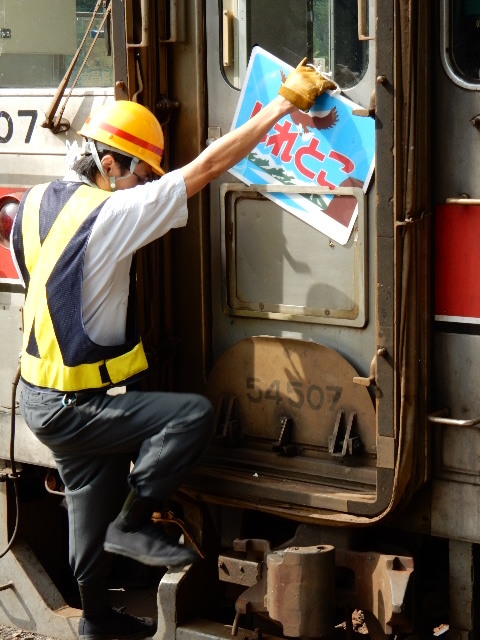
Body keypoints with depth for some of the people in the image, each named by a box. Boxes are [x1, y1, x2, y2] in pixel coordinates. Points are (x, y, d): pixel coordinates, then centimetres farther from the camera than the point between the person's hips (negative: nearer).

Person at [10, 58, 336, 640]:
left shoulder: (35, 202, 4)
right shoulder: (110, 216, -21)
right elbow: (208, 166, -21)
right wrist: (286, 100, -17)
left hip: (40, 392, 9)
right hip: (75, 408, -9)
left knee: (91, 502, 20)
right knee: (193, 414, -18)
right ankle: (133, 524, -5)